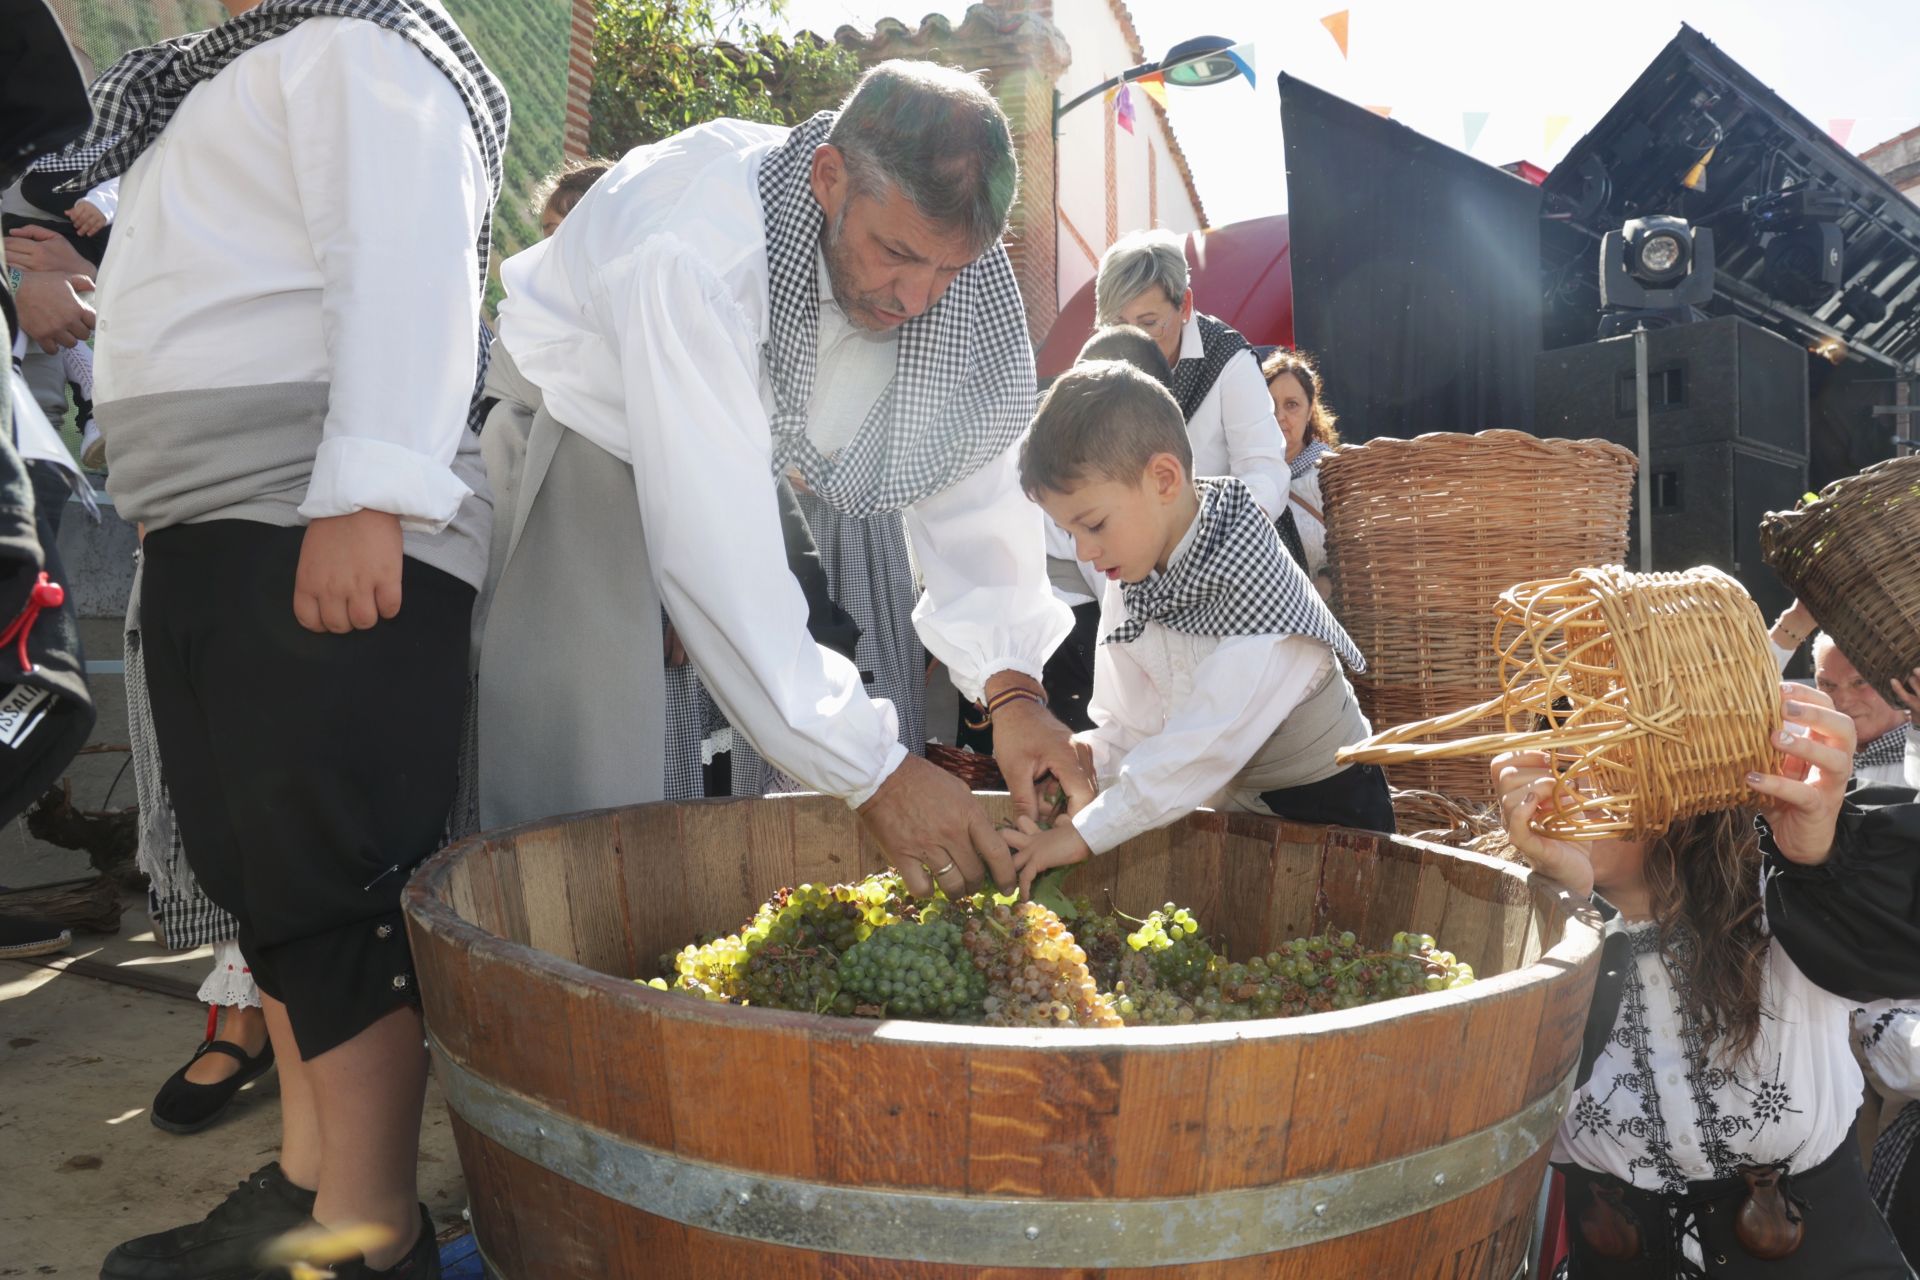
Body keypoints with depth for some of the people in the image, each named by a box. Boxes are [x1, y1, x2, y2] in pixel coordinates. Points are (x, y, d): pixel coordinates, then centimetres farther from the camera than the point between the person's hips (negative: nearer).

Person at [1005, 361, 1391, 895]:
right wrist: (1087, 756, -21)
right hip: (1226, 805, 6)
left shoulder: (1253, 585, -28)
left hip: (1327, 811, -6)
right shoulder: (1130, 580, -4)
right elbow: (1131, 727, 0)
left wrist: (1086, 833, -31)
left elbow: (1209, 744, -32)